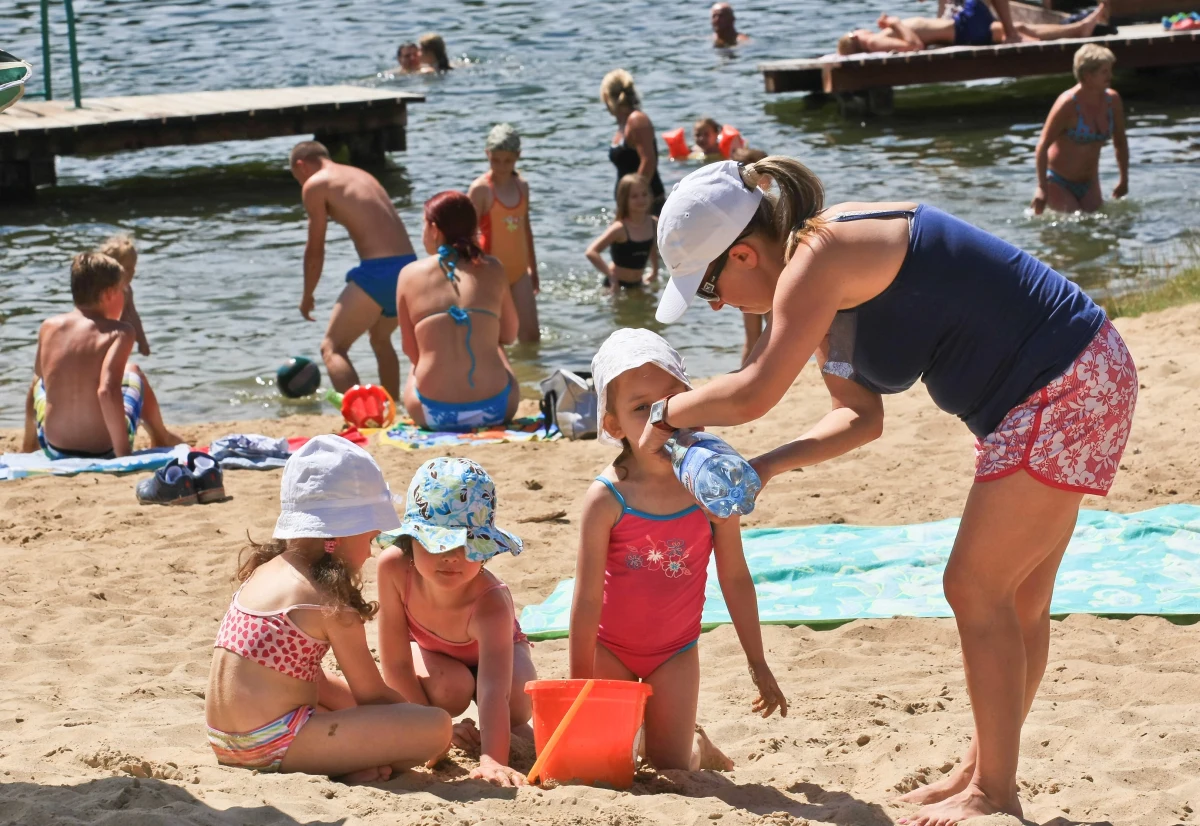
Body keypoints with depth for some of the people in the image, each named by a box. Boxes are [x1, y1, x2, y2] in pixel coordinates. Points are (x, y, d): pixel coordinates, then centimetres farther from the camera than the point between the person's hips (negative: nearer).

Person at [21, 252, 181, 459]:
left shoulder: (48, 327, -2)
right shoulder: (119, 332, -14)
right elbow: (107, 391, -27)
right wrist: (125, 455, -23)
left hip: (55, 450, 3)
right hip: (106, 452, -3)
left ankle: (28, 448, 58)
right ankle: (161, 439, 52)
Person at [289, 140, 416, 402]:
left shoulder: (315, 184, 2)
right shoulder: (361, 175, 24)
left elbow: (315, 249, 2)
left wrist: (307, 296, 15)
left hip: (378, 271, -8)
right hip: (408, 265, 8)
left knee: (332, 347, -2)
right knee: (380, 337, 31)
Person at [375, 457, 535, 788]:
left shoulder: (491, 603, -46)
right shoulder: (394, 568, -38)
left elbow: (494, 688, -58)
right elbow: (395, 664, -29)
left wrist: (491, 760, -72)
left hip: (487, 651, -1)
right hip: (430, 649, 1)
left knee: (516, 704, -32)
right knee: (450, 688, -33)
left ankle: (514, 726, 6)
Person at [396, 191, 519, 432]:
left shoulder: (411, 274, -1)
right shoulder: (492, 270, 2)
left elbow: (411, 351, 4)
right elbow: (509, 336, 12)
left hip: (434, 414, 0)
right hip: (495, 410, 0)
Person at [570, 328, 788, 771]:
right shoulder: (607, 499, -21)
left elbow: (735, 580, -4)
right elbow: (588, 596, -16)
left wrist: (758, 665, 1)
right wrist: (580, 682, -15)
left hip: (674, 651, 1)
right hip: (611, 647, -1)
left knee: (672, 765, -1)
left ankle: (698, 746, 34)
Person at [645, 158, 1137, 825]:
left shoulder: (819, 256, -21)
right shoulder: (821, 290, 10)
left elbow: (753, 394, -23)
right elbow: (859, 418, 12)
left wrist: (666, 414, -6)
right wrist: (763, 469, 1)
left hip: (1068, 386, -10)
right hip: (1060, 385, 10)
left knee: (975, 589, -5)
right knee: (1014, 602, 17)